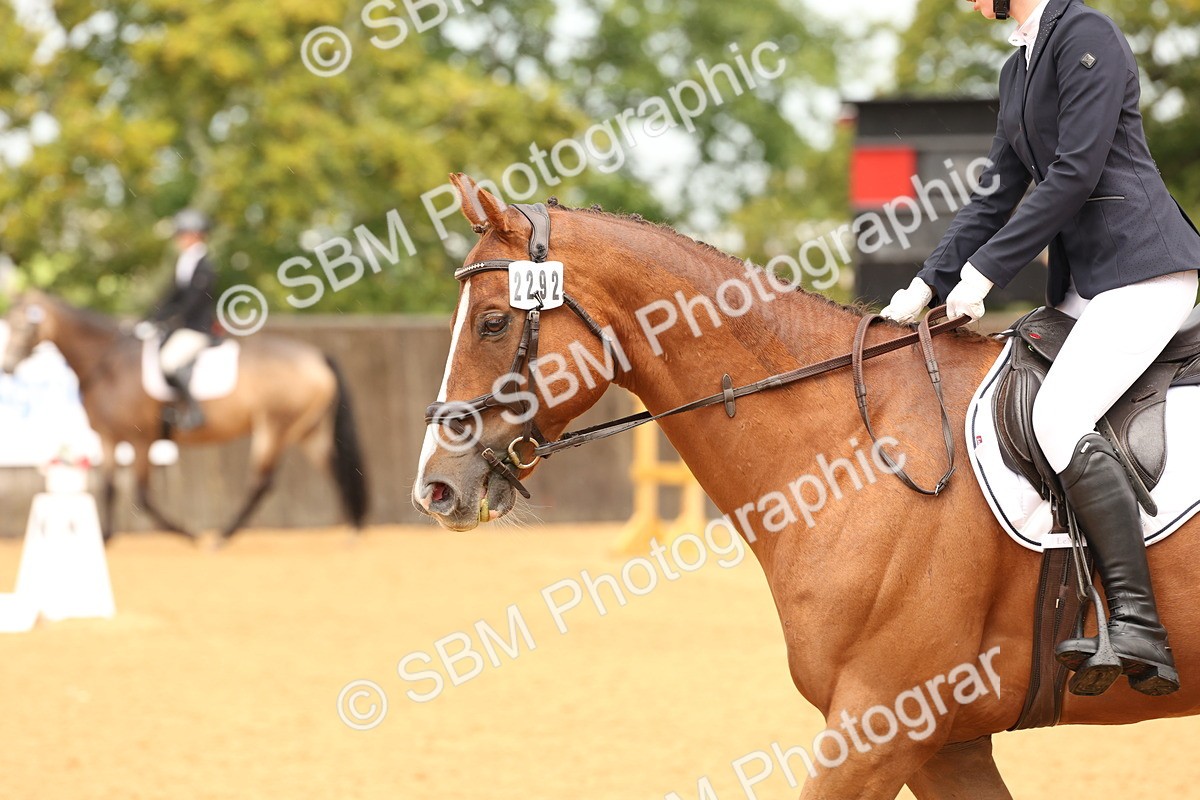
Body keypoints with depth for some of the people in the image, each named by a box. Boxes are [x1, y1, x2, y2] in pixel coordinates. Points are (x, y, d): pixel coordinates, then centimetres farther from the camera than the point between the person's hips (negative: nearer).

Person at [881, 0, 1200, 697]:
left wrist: (984, 270, -15)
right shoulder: (1019, 69, 19)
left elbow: (1074, 174, -17)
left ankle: (1140, 632, -27)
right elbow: (997, 194, 20)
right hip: (1083, 283, 10)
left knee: (1060, 416, -26)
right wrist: (928, 286, 12)